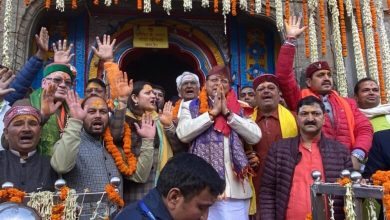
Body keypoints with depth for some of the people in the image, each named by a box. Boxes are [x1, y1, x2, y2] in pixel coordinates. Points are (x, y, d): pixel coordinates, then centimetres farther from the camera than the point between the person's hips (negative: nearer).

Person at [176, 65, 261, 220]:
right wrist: (212, 112, -7)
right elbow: (183, 134, -9)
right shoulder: (191, 107, 8)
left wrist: (228, 113, -5)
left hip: (235, 186, 2)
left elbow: (255, 136, -2)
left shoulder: (238, 109, 13)